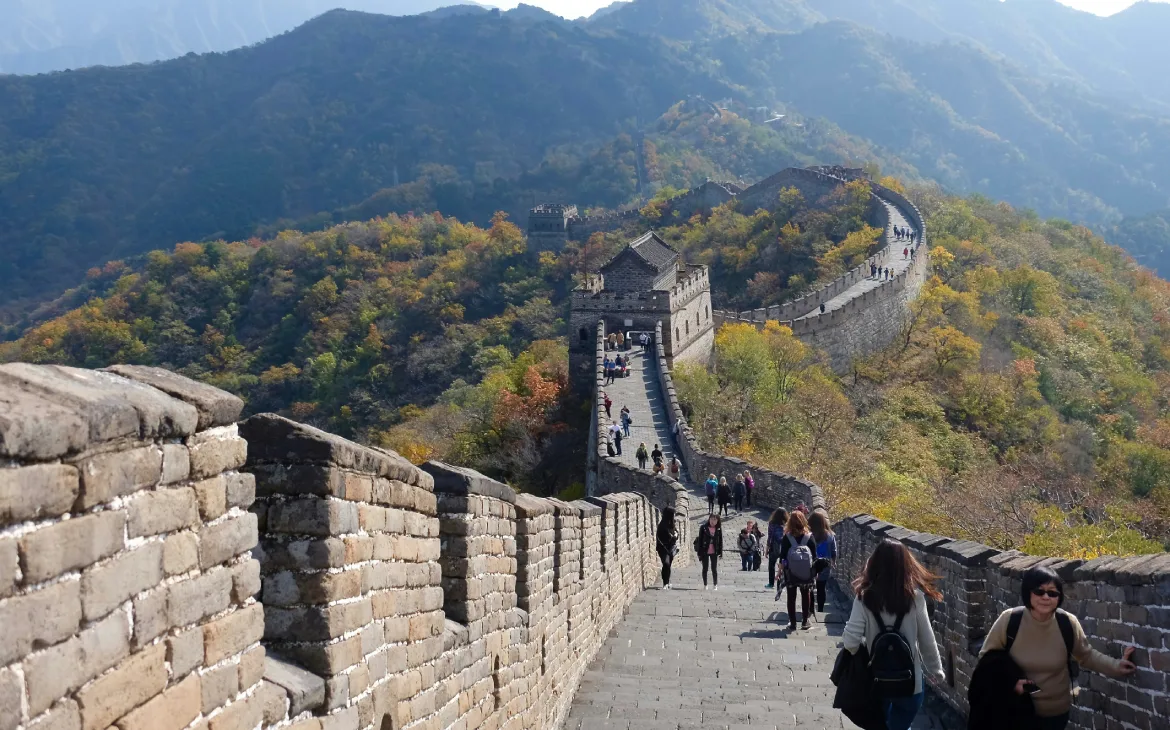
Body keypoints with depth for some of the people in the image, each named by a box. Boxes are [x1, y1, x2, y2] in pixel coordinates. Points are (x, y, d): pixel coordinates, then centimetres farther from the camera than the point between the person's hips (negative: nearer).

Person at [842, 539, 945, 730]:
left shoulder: (865, 597, -13)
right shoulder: (914, 596, -12)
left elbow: (850, 642, -17)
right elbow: (926, 639, -6)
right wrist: (936, 670, 10)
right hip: (909, 681, -1)